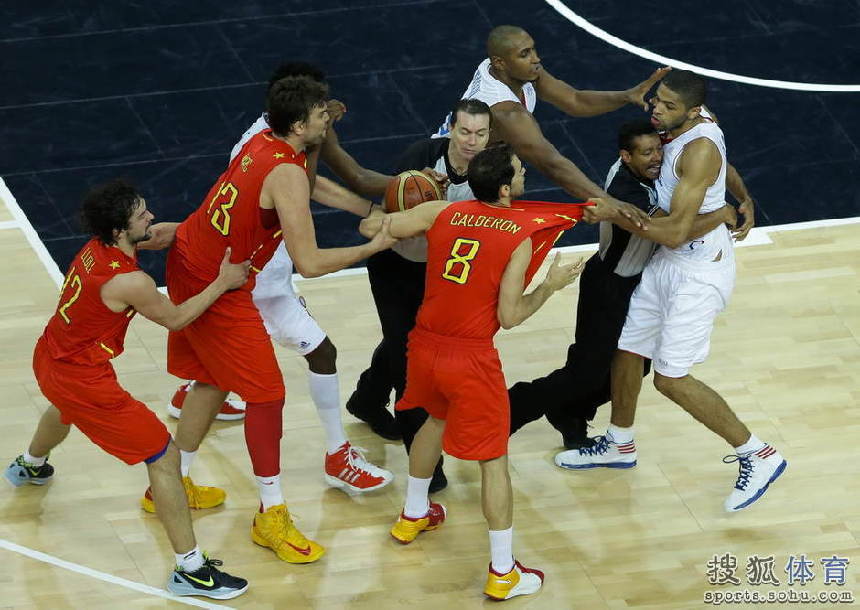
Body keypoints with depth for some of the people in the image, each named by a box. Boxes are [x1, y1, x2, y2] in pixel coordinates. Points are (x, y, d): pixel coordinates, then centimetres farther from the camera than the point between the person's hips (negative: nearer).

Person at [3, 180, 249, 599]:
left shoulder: (98, 246, -6)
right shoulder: (129, 282, -29)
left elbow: (159, 235, 14)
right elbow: (175, 319, -11)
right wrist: (222, 282, -6)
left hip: (49, 360, 9)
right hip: (82, 380, -9)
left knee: (66, 410, 45)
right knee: (164, 458, -5)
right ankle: (190, 570, -4)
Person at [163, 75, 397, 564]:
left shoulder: (264, 142, 2)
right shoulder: (285, 174, -24)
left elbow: (302, 192, 21)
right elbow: (309, 263, -27)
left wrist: (316, 145, 6)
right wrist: (375, 246, -18)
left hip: (188, 263, 10)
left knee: (214, 379, 24)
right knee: (266, 395, -2)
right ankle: (272, 517, 6)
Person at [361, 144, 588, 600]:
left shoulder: (440, 212, 0)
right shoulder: (522, 237, -12)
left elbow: (369, 228, 4)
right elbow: (509, 317, -12)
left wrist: (401, 210, 24)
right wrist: (551, 286, 3)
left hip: (425, 345, 6)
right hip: (471, 358, -6)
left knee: (436, 418, 34)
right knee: (494, 460, 5)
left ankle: (413, 516, 50)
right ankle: (503, 574, 8)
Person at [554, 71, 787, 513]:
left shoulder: (700, 148, -27)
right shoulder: (683, 132, 0)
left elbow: (676, 232, -30)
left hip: (699, 272, -9)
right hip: (670, 261, 9)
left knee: (670, 378, -7)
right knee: (626, 350, 16)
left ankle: (757, 456, 4)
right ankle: (619, 444, 39)